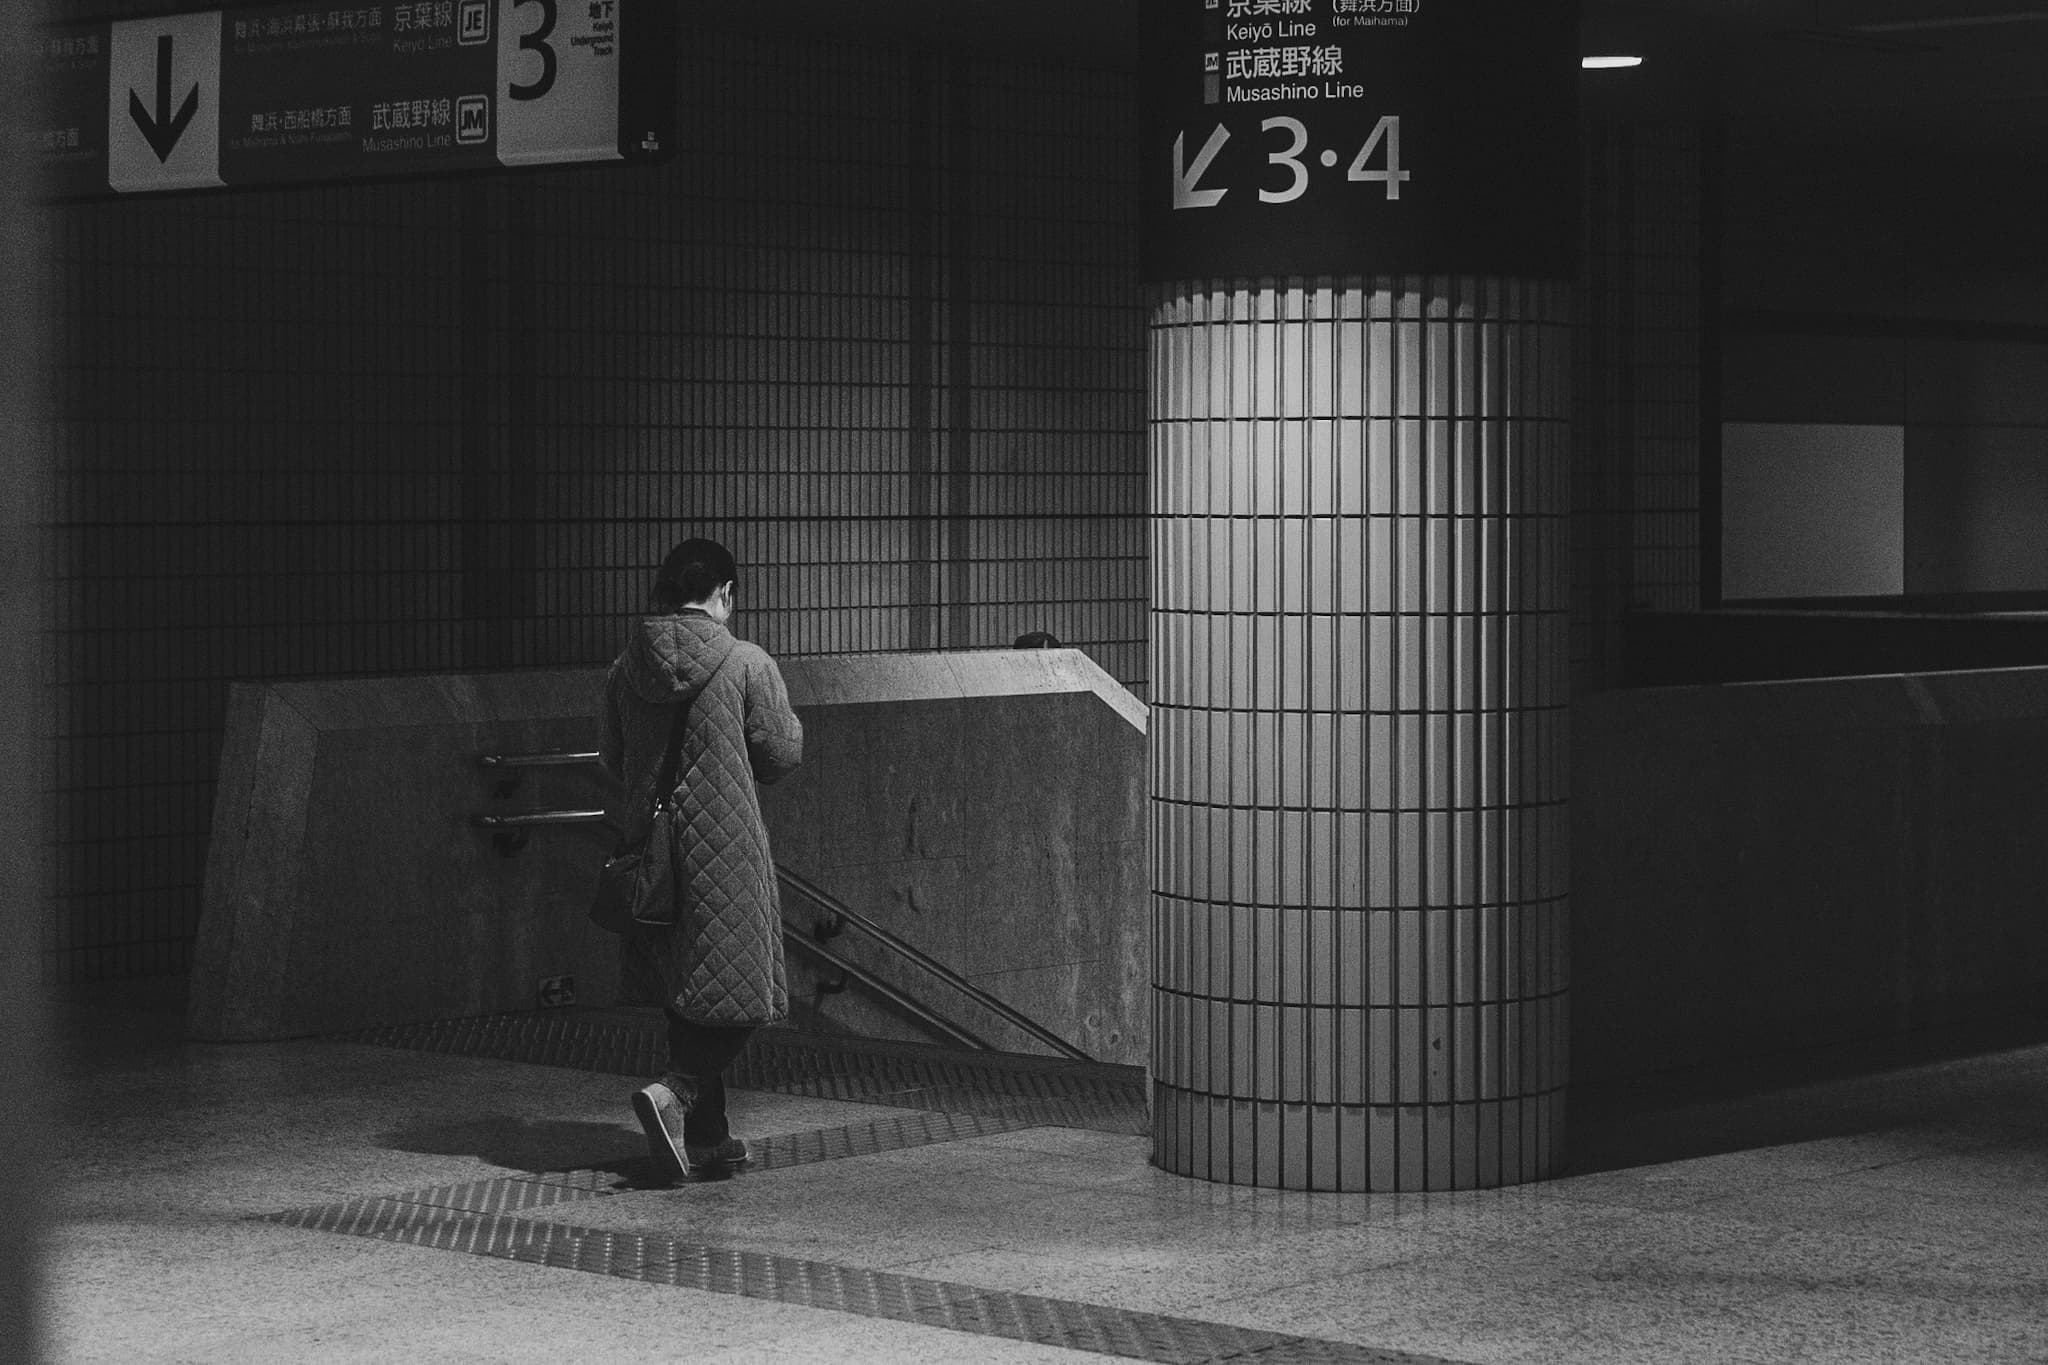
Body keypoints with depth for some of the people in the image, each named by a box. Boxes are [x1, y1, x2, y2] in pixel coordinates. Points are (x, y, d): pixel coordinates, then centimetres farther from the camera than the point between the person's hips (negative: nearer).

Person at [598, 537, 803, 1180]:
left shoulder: (626, 668, 2)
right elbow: (782, 754, -3)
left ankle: (706, 1133, 20)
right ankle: (674, 1093, -18)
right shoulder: (747, 664, -11)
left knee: (683, 993, 15)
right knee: (736, 993, 3)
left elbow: (612, 759, 10)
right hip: (725, 848, -5)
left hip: (647, 841, 5)